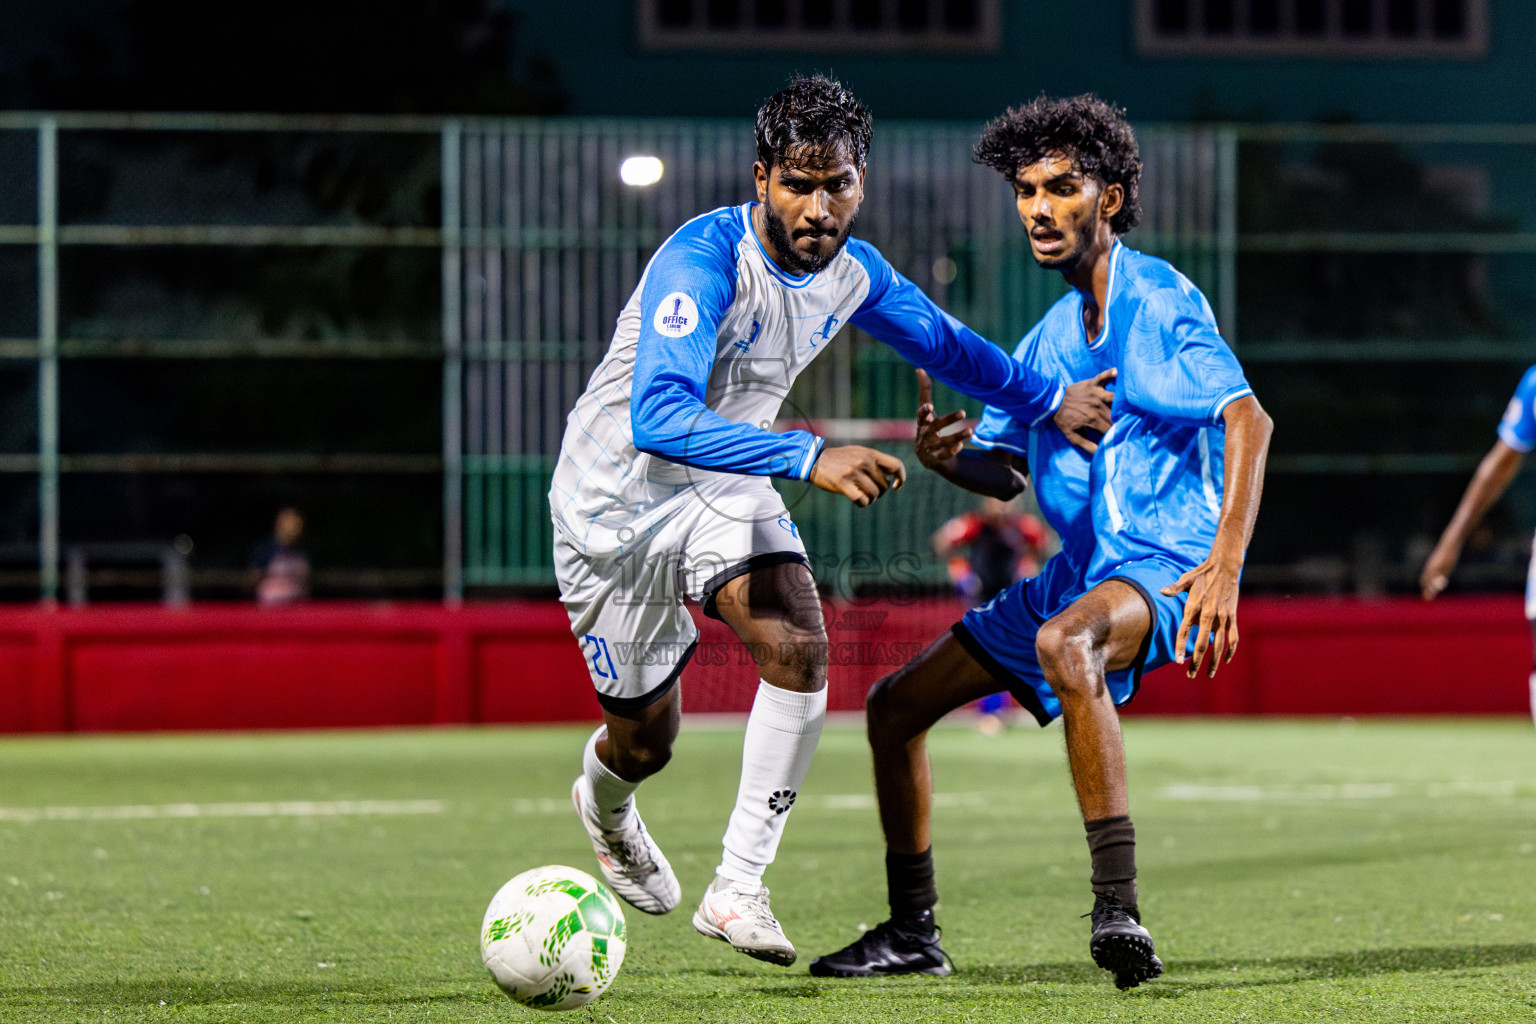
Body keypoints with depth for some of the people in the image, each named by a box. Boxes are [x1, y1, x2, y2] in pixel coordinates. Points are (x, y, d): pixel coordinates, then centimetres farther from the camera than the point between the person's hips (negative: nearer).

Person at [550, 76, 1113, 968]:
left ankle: (738, 887, -14)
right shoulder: (703, 259, -32)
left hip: (728, 488, 5)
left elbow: (943, 342, 14)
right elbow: (660, 418, -45)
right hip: (619, 494, -5)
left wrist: (1049, 400, 20)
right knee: (645, 738, 8)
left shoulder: (854, 272, -9)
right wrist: (809, 457, -55)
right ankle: (604, 805, 48)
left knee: (800, 648, -23)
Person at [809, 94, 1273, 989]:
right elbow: (1006, 470, 21)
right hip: (1083, 571, 9)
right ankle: (913, 934, 23)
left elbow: (1248, 420, -21)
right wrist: (946, 456, -4)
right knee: (896, 705, 9)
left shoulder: (1161, 301, -10)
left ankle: (1119, 910, -45)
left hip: (1168, 562, -9)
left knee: (1063, 642, -42)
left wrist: (1227, 565, -32)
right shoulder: (1051, 337, 15)